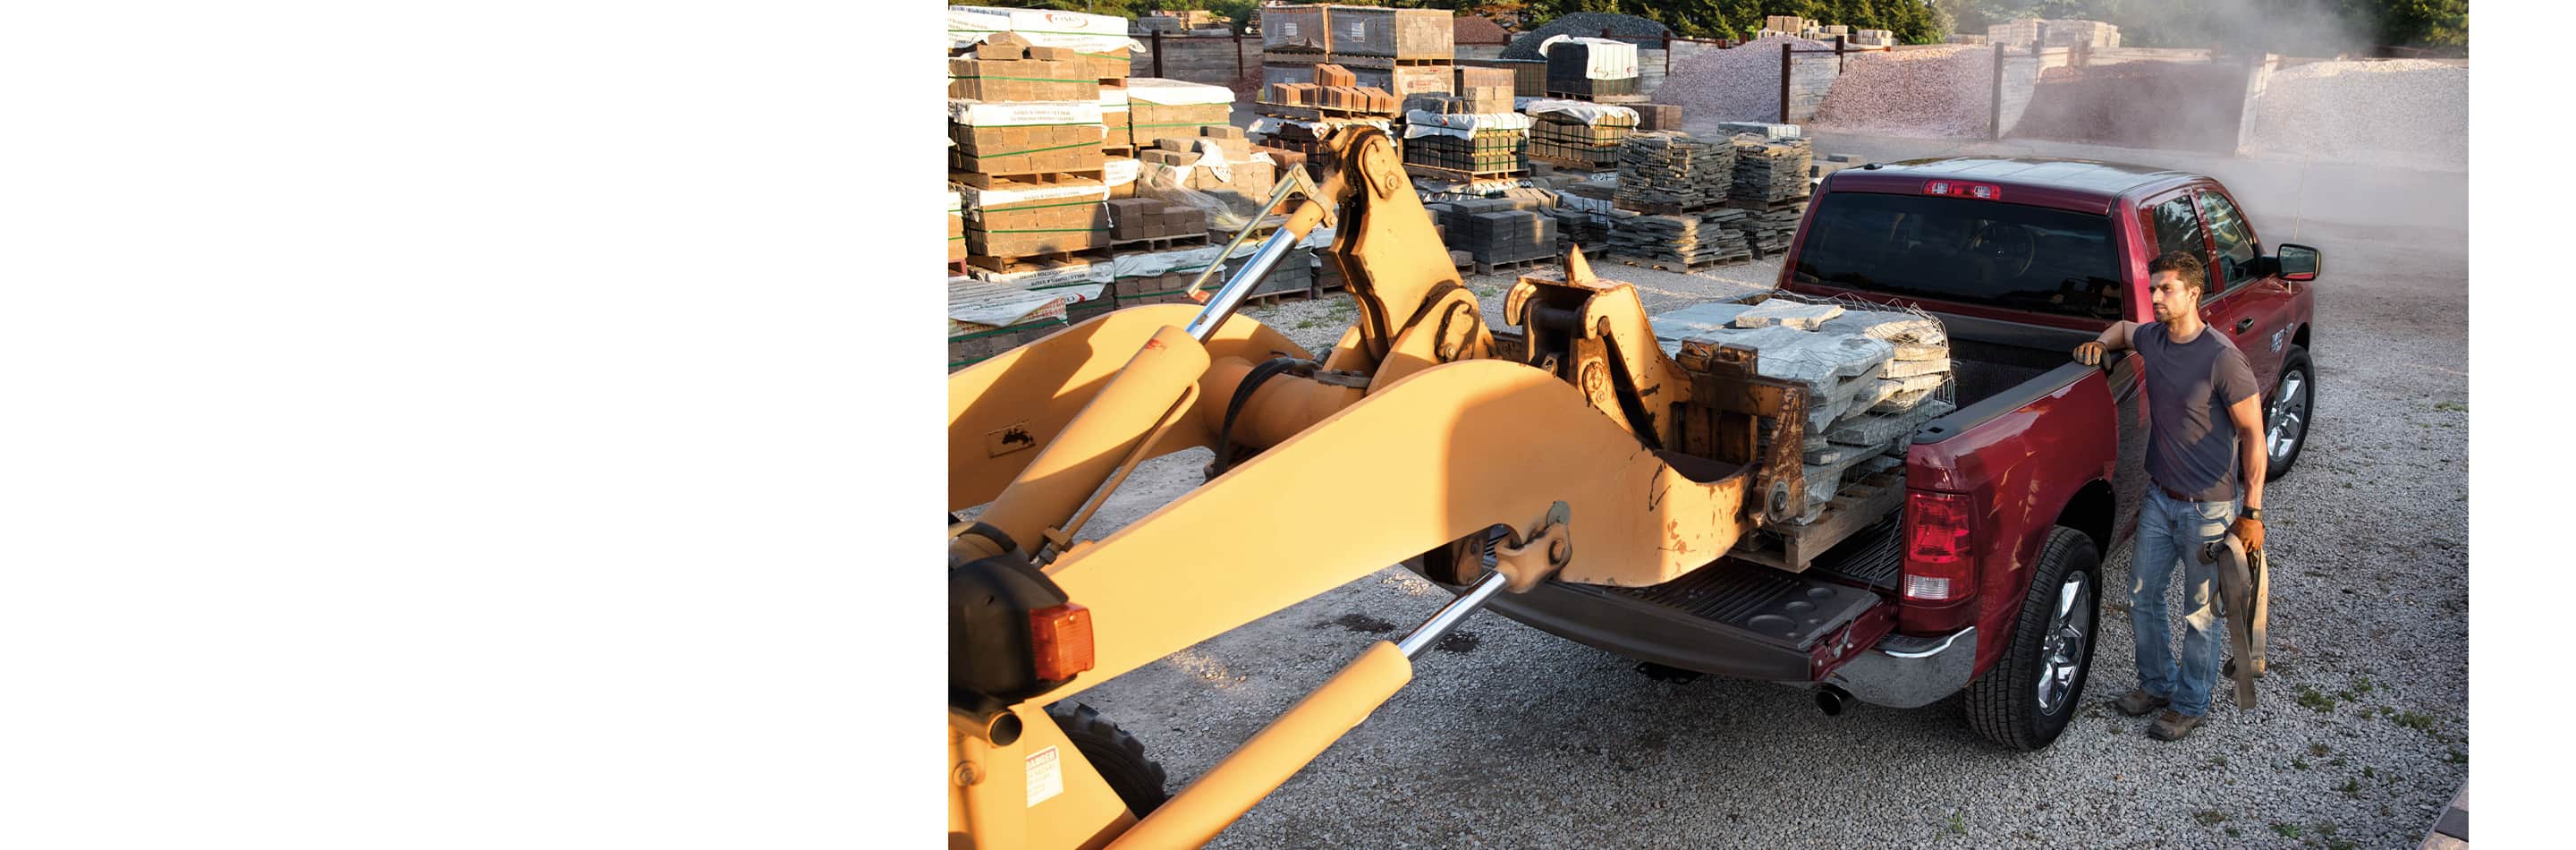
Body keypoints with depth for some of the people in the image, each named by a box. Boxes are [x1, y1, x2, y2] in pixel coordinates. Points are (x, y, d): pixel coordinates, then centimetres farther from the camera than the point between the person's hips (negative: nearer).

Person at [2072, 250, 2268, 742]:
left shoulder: (2222, 358, -21)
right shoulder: (2153, 339, 0)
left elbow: (2253, 433, -16)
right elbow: (2123, 328, 26)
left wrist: (2252, 512, -17)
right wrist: (2102, 343, 2)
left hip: (2208, 507, -7)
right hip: (2159, 498, 7)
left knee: (2201, 613, 7)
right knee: (2142, 598, 15)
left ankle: (2191, 704, 23)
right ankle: (2156, 684, 34)